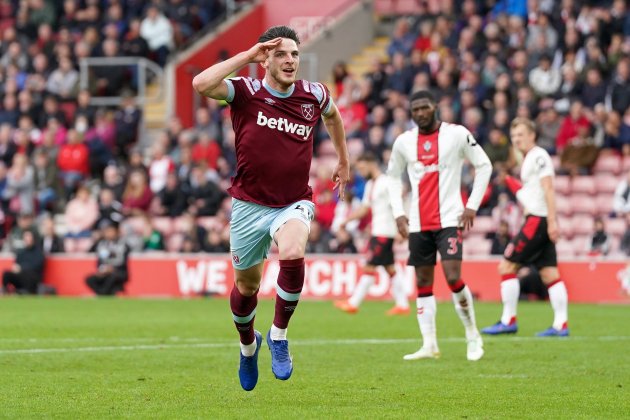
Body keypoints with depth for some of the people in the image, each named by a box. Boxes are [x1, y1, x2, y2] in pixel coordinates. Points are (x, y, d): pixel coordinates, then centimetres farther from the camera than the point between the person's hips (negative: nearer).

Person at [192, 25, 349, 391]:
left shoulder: (314, 96, -3)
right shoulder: (246, 92, -11)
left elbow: (333, 114, 22)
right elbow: (202, 84, -32)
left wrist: (344, 162, 27)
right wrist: (248, 55, -26)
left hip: (294, 203, 0)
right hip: (250, 205, 0)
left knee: (293, 255, -32)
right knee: (246, 287, 14)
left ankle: (279, 335, -11)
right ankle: (249, 344, 47)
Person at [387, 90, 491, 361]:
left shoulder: (457, 134, -4)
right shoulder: (403, 142, 6)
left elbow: (484, 166, 3)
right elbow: (393, 176, 20)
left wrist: (472, 206, -3)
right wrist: (398, 213, 8)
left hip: (449, 219, -4)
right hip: (418, 224, 4)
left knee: (453, 278, -15)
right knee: (423, 283, 3)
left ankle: (473, 336, 1)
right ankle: (429, 345, 7)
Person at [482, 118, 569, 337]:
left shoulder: (538, 156, -9)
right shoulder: (530, 159, 20)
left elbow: (548, 189, -16)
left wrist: (552, 221, -22)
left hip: (538, 219, -10)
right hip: (539, 220, 10)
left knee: (507, 266, -6)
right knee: (549, 273, 4)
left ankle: (508, 321, -4)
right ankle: (560, 325, 0)